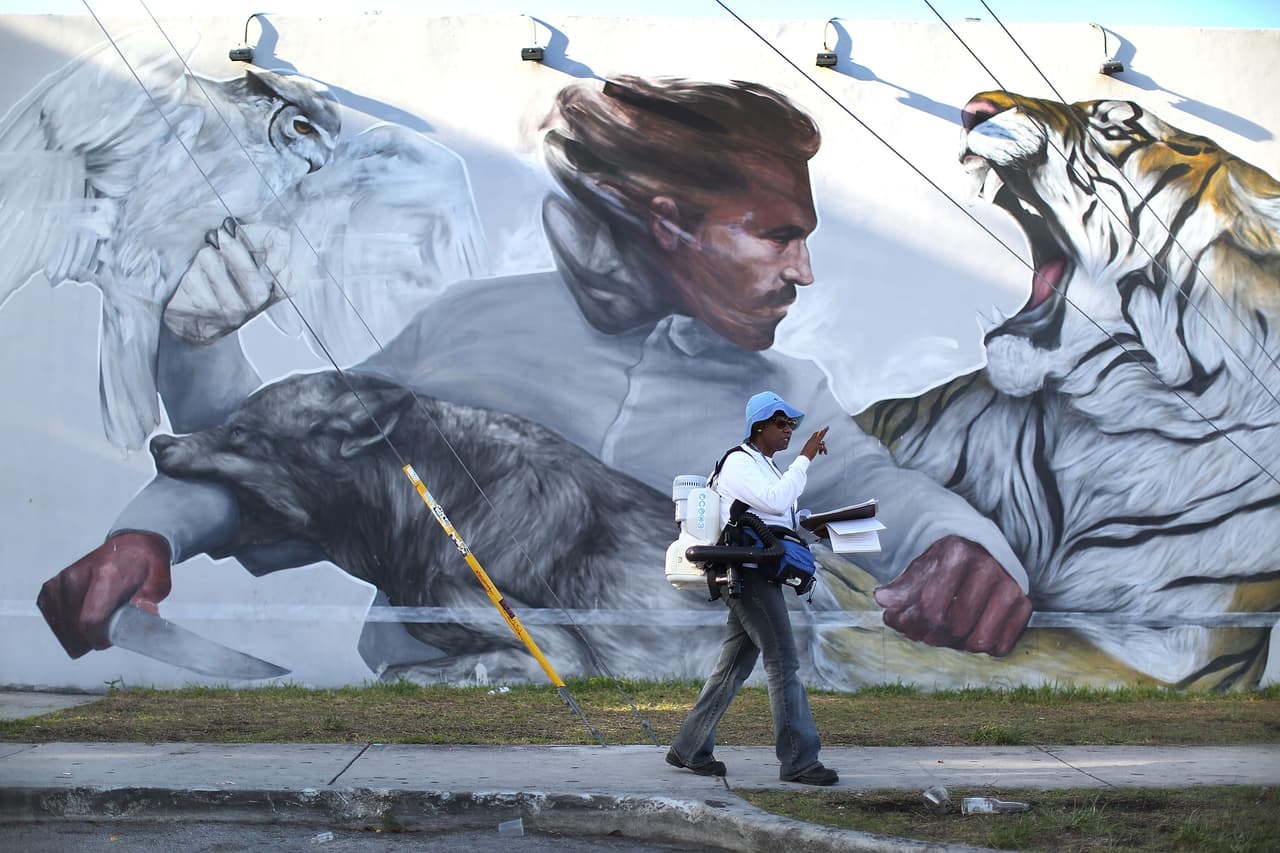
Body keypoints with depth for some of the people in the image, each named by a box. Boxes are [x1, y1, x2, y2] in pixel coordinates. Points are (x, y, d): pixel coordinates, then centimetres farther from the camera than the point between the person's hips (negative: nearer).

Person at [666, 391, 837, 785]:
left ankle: (689, 749, 17)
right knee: (784, 664, -12)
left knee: (734, 667, 11)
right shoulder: (739, 463, -8)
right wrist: (805, 459, -17)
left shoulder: (765, 467, 23)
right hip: (749, 572, -10)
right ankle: (798, 760, -11)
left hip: (759, 578, 10)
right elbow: (775, 500, -22)